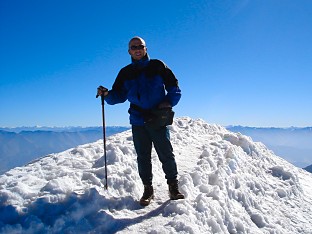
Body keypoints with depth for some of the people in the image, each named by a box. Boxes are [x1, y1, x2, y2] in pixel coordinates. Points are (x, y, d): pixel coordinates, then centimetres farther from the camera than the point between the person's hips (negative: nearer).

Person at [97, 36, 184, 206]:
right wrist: (106, 94, -8)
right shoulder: (125, 73, 12)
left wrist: (169, 102, -10)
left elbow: (174, 87, 6)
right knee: (143, 157, 6)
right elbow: (118, 96, 12)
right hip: (138, 121, 3)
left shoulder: (157, 66, 5)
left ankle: (173, 187, 15)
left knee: (166, 155, 0)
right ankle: (148, 189, 18)